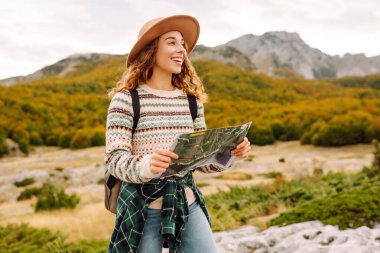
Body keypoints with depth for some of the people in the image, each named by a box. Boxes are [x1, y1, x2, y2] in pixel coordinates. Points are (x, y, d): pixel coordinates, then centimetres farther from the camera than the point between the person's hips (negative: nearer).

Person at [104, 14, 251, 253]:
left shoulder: (192, 99, 8)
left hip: (187, 204, 4)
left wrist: (230, 153, -9)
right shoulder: (126, 98, -7)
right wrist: (145, 166, -33)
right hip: (142, 207, -4)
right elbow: (115, 159, -13)